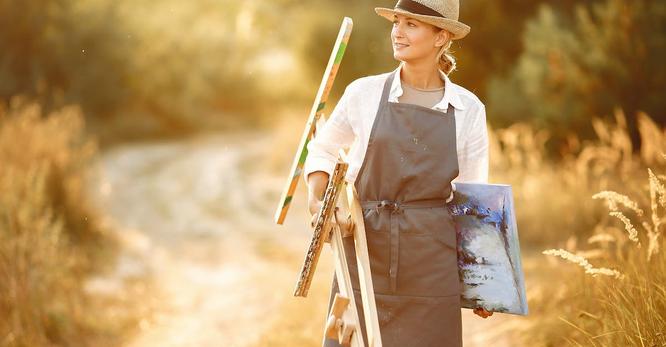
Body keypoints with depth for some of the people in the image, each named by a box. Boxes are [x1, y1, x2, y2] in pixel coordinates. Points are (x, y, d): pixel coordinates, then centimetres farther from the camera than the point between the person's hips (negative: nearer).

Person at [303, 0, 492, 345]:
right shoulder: (364, 93, 1)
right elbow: (321, 150, 16)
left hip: (432, 255, 0)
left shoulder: (468, 109, 2)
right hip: (366, 248, 0)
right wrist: (315, 200, -1)